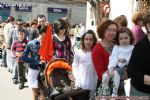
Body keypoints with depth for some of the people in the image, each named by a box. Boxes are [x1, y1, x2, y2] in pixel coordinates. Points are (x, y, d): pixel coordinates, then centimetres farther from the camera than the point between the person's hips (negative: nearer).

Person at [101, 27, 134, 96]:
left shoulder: (132, 48, 4)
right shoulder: (116, 47, 12)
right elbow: (113, 58, 0)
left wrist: (126, 61, -23)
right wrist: (111, 68, -16)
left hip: (125, 68, -3)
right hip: (116, 67, 3)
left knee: (116, 73, -33)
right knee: (105, 75, -22)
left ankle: (114, 94, -24)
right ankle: (105, 94, -10)